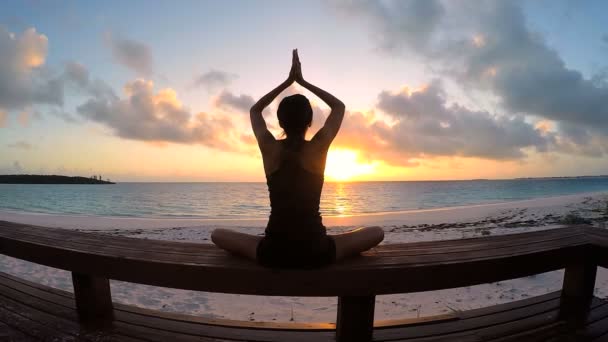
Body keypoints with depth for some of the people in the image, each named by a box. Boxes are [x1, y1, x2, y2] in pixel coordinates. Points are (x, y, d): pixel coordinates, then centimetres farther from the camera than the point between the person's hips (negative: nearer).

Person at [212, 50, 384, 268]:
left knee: (218, 235, 24)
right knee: (377, 233, 21)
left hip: (273, 253, 1)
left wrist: (288, 81, 18)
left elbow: (255, 110, 18)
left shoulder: (270, 149, -4)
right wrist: (302, 81, 14)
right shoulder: (318, 148, -7)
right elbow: (339, 106, 13)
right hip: (316, 252, 0)